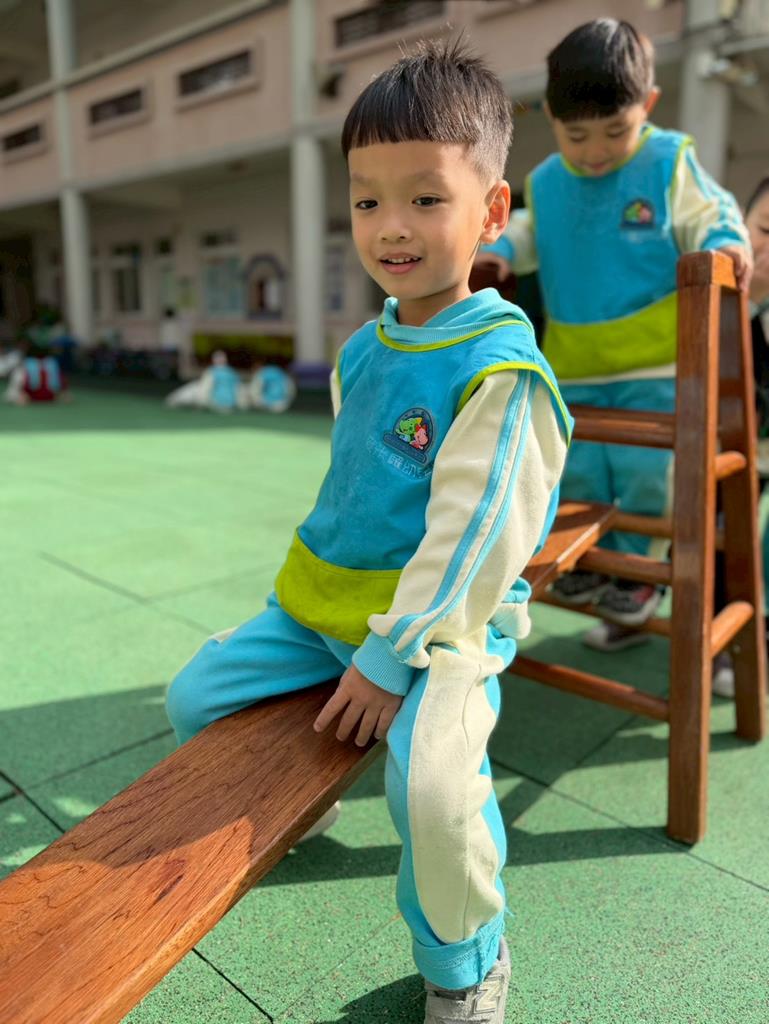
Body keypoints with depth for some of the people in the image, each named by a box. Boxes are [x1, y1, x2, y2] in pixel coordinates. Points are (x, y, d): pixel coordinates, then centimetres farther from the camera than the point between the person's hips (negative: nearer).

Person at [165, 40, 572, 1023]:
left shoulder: (501, 367, -17)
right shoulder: (360, 350, 7)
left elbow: (474, 533, -21)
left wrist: (395, 657, -19)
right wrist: (318, 594, 16)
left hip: (443, 620, -7)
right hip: (323, 603, 8)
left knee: (432, 784, -30)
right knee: (194, 697, 10)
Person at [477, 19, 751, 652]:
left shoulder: (670, 162, -5)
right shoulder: (544, 183, 5)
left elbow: (708, 216, -2)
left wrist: (725, 242, -23)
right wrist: (499, 249, 0)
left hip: (654, 364, -3)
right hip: (574, 367, 4)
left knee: (646, 472, -1)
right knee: (576, 473, 10)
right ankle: (590, 560, 32)